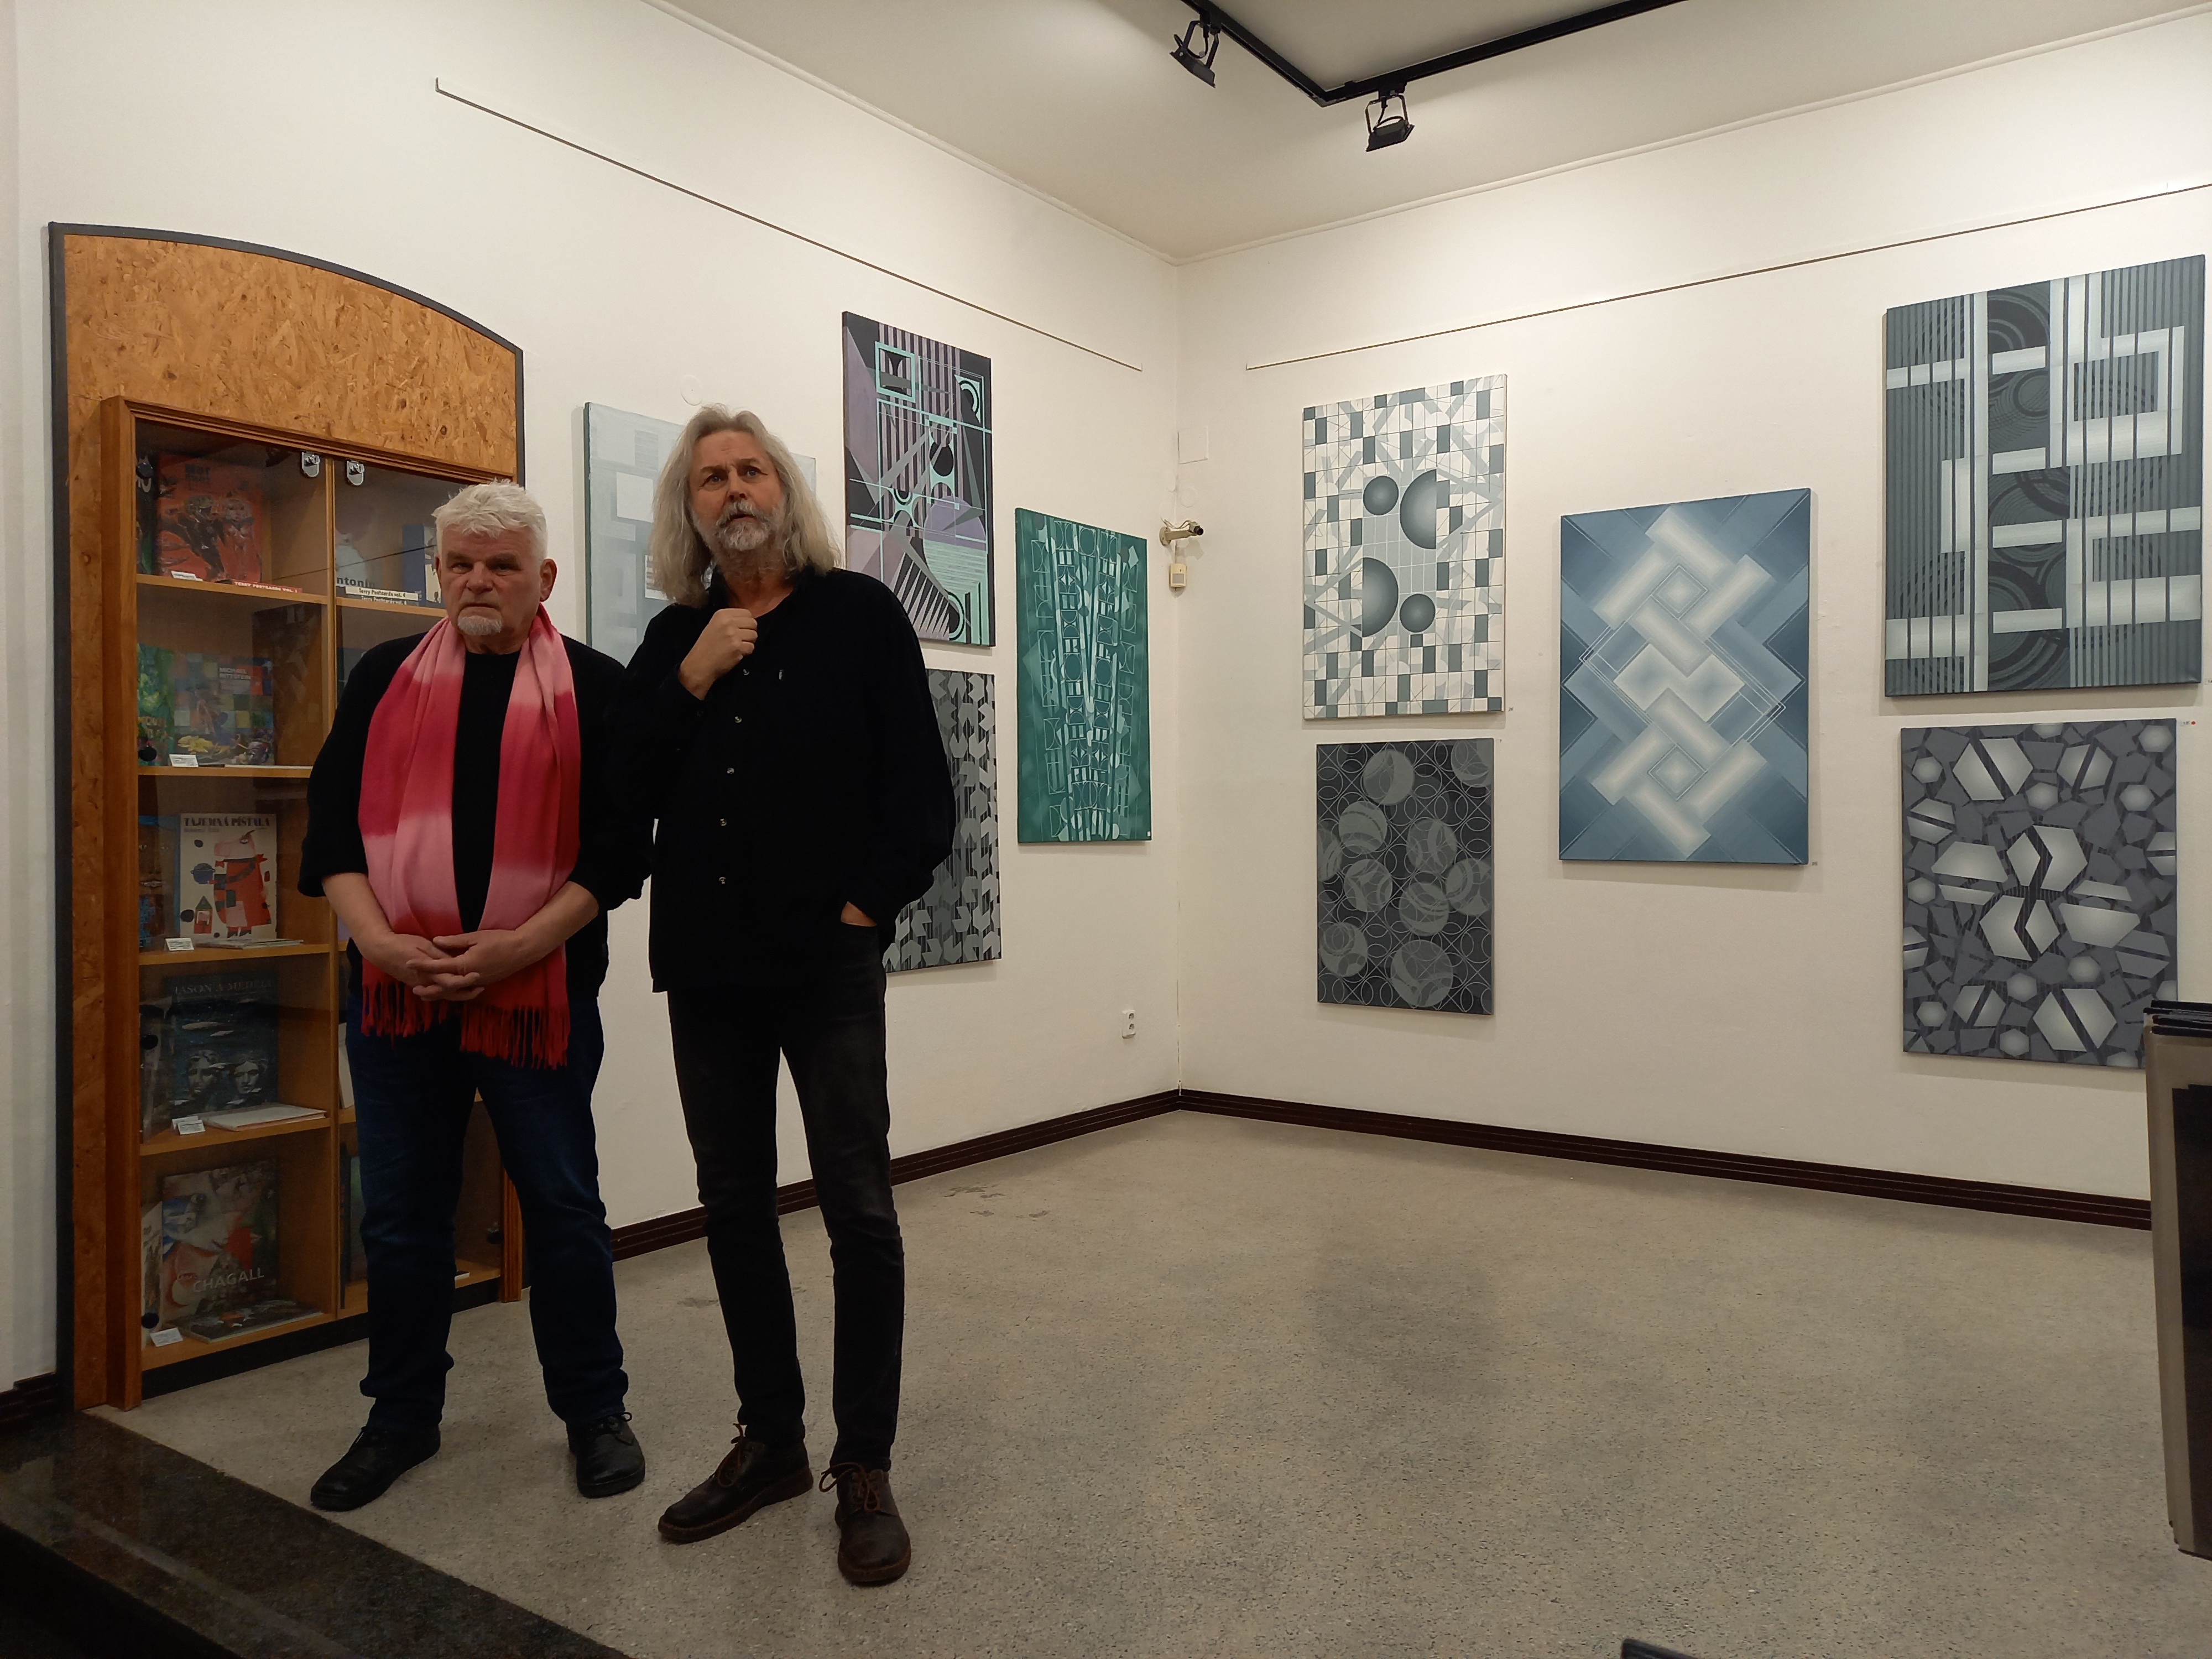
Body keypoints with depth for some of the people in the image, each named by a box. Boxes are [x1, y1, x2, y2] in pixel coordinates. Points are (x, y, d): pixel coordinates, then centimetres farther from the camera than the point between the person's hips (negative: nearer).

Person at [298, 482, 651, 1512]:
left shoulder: (594, 686, 3)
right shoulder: (383, 677, 11)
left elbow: (622, 842, -3)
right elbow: (332, 818, 6)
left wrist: (520, 945, -13)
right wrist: (379, 938, -10)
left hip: (540, 986, -3)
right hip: (395, 987, 3)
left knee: (564, 1204, 5)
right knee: (399, 1214, 11)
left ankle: (594, 1409, 22)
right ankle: (402, 1416, 29)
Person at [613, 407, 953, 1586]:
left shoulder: (858, 614, 1)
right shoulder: (673, 638, 12)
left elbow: (921, 785, -3)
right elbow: (628, 790, 3)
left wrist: (869, 903, -9)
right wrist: (692, 681, -8)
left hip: (827, 962, -4)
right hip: (706, 964, 5)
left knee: (858, 1211, -1)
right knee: (734, 1209, 12)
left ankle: (865, 1469, 13)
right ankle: (770, 1442, 28)